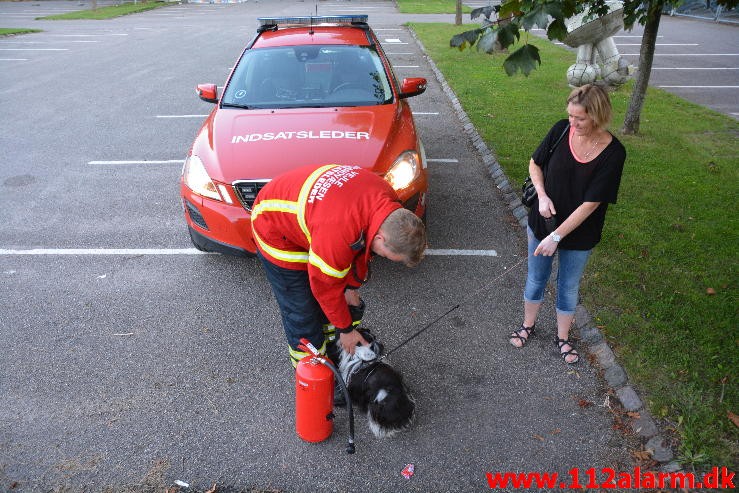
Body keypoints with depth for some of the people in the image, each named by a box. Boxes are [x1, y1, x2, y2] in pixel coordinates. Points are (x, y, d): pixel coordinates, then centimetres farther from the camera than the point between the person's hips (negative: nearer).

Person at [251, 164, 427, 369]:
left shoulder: (388, 200, -18)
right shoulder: (340, 233, -43)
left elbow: (362, 250, 1)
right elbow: (325, 287, -26)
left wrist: (352, 287, 7)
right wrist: (345, 329, -11)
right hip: (277, 233, -8)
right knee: (302, 314, -3)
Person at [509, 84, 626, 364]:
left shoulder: (613, 152, -22)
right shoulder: (561, 130, -14)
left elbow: (591, 203, -22)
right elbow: (535, 164, 2)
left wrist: (557, 236, -23)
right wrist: (542, 195, -15)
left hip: (579, 234, -2)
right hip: (543, 222, 2)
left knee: (569, 287, 18)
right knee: (536, 278, 20)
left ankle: (563, 337, 40)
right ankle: (528, 325, 45)